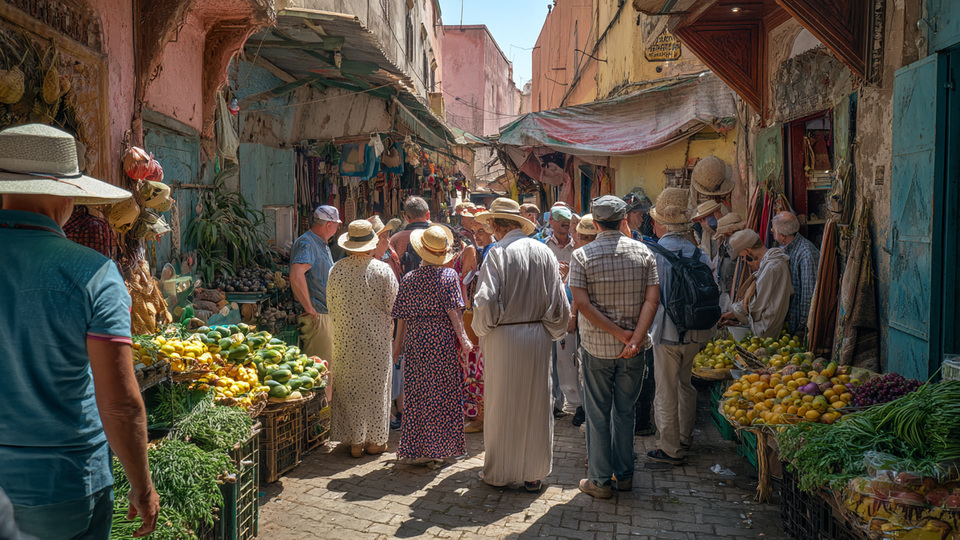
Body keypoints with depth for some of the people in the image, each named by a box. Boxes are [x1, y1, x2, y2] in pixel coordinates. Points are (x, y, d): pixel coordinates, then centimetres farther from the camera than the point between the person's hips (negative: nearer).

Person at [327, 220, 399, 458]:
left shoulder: (336, 269, -4)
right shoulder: (383, 270, -10)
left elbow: (331, 304, 5)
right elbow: (392, 306, -6)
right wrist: (390, 331, 12)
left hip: (345, 338, 2)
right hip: (377, 338, -2)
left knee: (348, 387, 11)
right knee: (376, 386, 9)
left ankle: (354, 441, 16)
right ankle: (375, 441, 18)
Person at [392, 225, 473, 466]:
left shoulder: (409, 279, 1)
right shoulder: (450, 275, -4)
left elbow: (402, 316, 3)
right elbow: (454, 311, -12)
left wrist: (398, 343, 13)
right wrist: (463, 338, -11)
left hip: (416, 339, 2)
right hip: (444, 339, -1)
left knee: (417, 394, 9)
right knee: (444, 394, 8)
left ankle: (417, 450, 13)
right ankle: (439, 448, 13)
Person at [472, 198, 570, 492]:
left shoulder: (498, 253, -12)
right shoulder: (544, 252, 3)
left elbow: (486, 300, -17)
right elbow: (559, 302, 4)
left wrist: (481, 330, 1)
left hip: (503, 338, -4)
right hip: (538, 336, 4)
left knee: (501, 405, 8)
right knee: (537, 404, 11)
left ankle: (499, 472, 20)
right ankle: (534, 473, 22)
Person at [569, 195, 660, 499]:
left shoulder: (582, 256, -7)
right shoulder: (643, 252, -1)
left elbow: (582, 303, -15)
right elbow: (651, 299, -9)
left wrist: (620, 333, -13)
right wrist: (634, 338, -14)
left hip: (596, 346, -2)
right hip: (634, 348, 2)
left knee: (598, 414, 8)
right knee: (626, 411, 15)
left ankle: (599, 480, 15)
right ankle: (624, 475, 25)